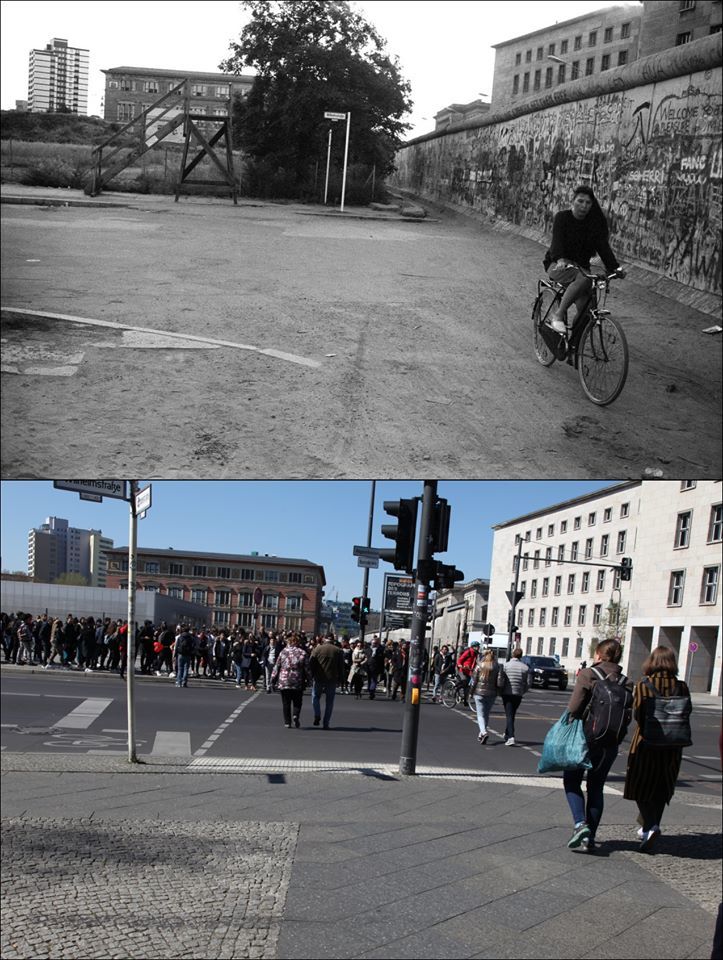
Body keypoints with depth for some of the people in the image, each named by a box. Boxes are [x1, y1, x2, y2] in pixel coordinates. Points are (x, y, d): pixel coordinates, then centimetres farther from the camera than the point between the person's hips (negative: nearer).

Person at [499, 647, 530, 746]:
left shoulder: (505, 665, -6)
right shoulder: (525, 667, 1)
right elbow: (528, 684, 0)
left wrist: (500, 691, 7)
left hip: (507, 694, -3)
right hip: (518, 695, 3)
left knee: (509, 716, -5)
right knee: (512, 715, 18)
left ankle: (511, 737, -20)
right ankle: (507, 734, 29)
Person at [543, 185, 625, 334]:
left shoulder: (594, 222, 3)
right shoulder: (562, 217, -8)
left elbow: (603, 246, -5)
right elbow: (557, 240, -23)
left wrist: (615, 267, -19)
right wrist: (561, 259, -44)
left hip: (580, 265, 4)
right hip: (558, 264, -4)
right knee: (583, 279, -37)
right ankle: (558, 315, -27)